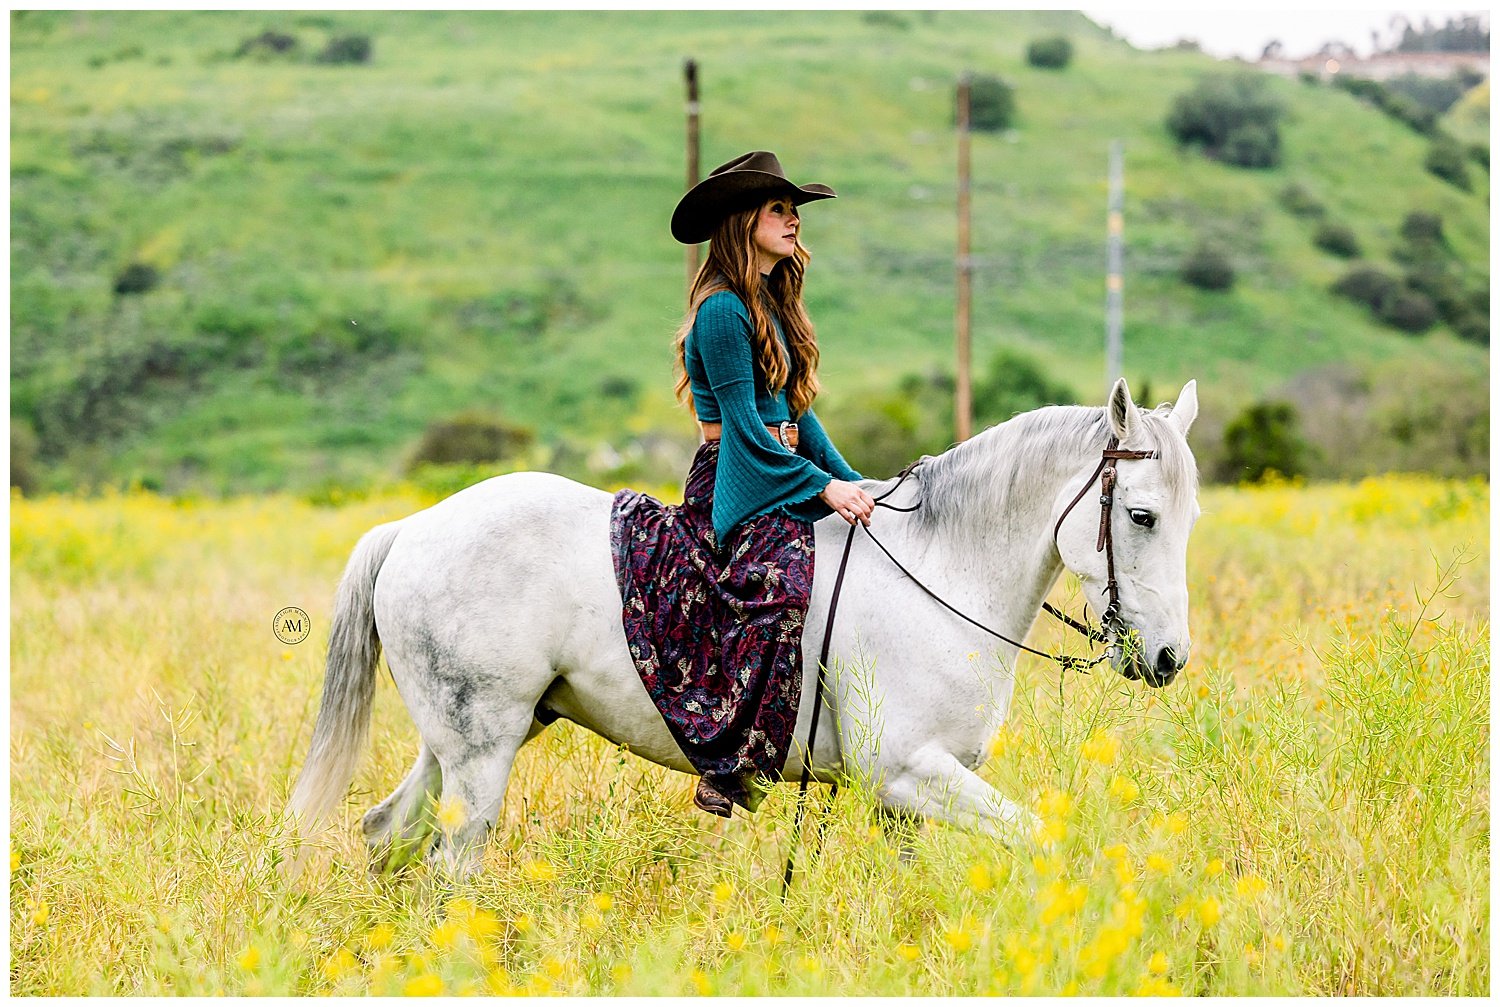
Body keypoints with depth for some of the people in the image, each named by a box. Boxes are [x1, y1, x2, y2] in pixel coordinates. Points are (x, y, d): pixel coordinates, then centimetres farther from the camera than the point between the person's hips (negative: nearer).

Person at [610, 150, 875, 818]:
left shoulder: (773, 306, 18)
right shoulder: (724, 310, -11)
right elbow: (745, 424, -15)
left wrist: (853, 483, 11)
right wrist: (824, 487, -16)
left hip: (782, 474, 10)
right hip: (737, 480, -10)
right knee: (776, 585, -31)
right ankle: (726, 767, -30)